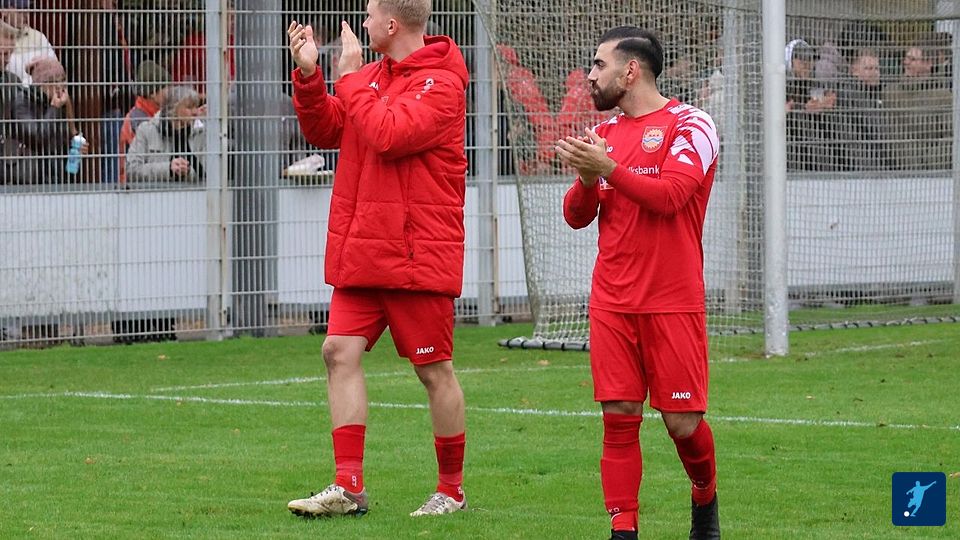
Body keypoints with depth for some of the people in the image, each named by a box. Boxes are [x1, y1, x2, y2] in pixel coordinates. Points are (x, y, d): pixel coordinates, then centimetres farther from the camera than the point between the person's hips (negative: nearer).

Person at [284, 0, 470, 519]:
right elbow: (323, 130, 15)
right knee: (340, 351, -1)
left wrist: (351, 78, -14)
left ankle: (452, 490, 14)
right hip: (361, 252, 8)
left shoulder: (440, 83, -12)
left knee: (434, 369, 2)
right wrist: (308, 75, 2)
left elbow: (387, 134, -24)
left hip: (416, 254, -8)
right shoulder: (371, 75, 12)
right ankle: (348, 486, 1)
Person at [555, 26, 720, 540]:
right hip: (612, 302, 5)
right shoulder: (605, 132, 13)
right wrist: (587, 179, -9)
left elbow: (668, 195, -18)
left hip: (672, 302, -4)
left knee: (683, 421, -1)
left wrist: (607, 167, -20)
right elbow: (576, 215, 11)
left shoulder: (690, 125, -4)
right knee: (619, 416, -3)